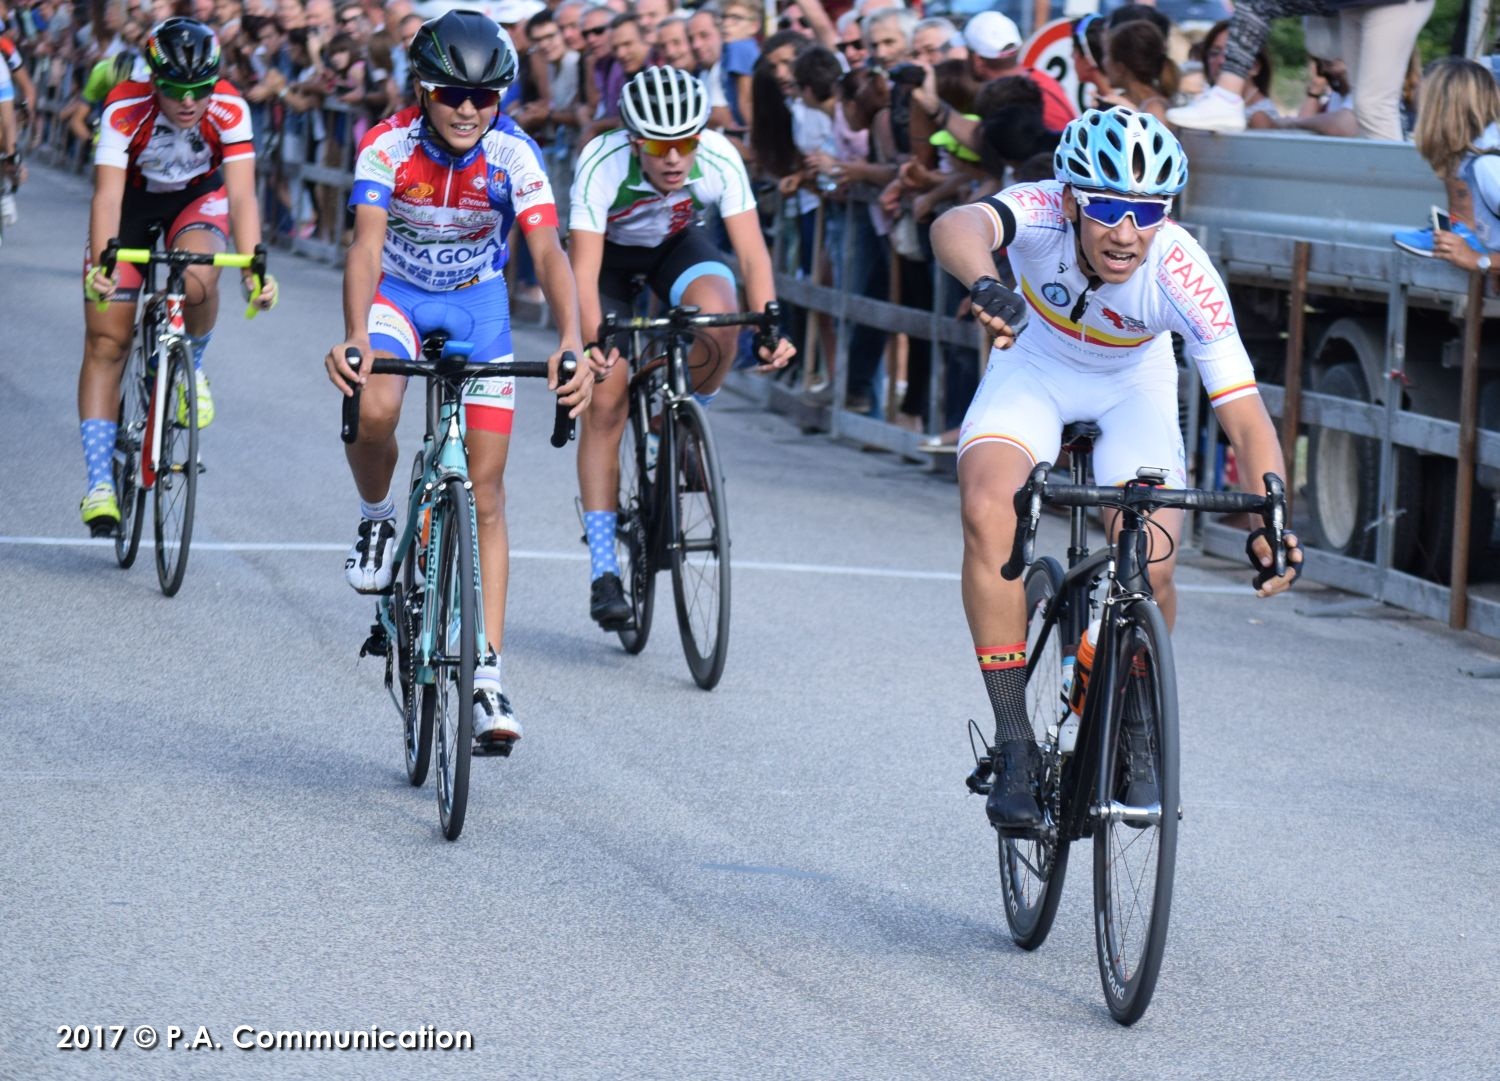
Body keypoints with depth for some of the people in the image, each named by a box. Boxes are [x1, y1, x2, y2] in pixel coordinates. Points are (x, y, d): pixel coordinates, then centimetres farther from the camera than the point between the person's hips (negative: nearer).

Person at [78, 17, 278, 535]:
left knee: (196, 282, -33)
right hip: (134, 203, 0)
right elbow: (108, 194, -38)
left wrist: (253, 266, -50)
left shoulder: (229, 111, -29)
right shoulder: (125, 111, -32)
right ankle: (99, 483, -2)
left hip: (199, 200, 0)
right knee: (105, 341, -7)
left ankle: (192, 365, 1)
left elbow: (241, 194, -35)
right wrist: (101, 264, -54)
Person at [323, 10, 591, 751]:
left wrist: (570, 343, -49)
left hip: (477, 305, 1)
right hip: (397, 296, -1)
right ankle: (378, 521, 0)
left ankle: (487, 676, -2)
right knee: (374, 412, -34)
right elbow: (366, 246, -36)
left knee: (485, 499, -4)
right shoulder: (388, 147, -25)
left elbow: (549, 253, -32)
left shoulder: (513, 156, -23)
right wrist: (355, 338, -53)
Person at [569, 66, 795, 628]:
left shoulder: (719, 160, -30)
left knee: (720, 318, -33)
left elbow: (752, 251, -31)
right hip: (609, 251, -1)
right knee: (605, 403, -12)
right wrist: (591, 342, -53)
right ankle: (603, 570, -6)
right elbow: (584, 267, -38)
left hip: (677, 244, 1)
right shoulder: (602, 164, -35)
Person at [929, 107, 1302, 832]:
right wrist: (986, 285, -78)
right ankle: (1014, 740, -19)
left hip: (1132, 386, 0)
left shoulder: (1182, 273, -33)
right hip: (1033, 367, 0)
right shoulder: (1040, 214, -33)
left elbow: (1246, 420, -32)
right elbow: (956, 227, -56)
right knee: (988, 510, -29)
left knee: (1151, 566, -19)